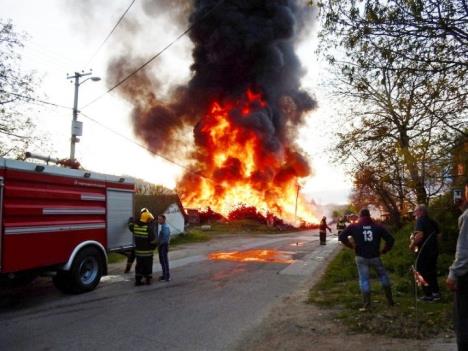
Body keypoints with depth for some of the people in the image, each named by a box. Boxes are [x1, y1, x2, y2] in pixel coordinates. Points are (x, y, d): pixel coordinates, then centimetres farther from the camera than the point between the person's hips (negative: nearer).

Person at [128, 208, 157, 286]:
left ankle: (138, 280, 17)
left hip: (138, 251, 5)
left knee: (139, 266, 15)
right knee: (148, 266, 11)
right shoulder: (149, 228, -20)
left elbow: (130, 224, 21)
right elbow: (153, 240, -17)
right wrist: (153, 247, 2)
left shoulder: (135, 226, -4)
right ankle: (148, 280, 20)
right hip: (147, 252, -5)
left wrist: (130, 219, 40)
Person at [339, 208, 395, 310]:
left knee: (364, 279, 5)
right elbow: (390, 239, 2)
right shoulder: (378, 226, 5)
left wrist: (351, 246, 3)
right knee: (383, 276, 21)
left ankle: (366, 304, 3)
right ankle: (390, 300, 27)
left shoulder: (354, 226, 1)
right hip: (375, 257, 2)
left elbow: (341, 237, -5)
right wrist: (384, 251, 10)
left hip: (361, 257, -1)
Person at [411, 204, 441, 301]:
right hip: (434, 249, 8)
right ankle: (436, 293, 23)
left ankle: (428, 295, 4)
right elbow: (438, 234, 22)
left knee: (422, 272, 1)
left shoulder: (420, 220, -14)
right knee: (431, 272, 19)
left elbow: (420, 235, -26)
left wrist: (412, 245, -15)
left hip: (424, 251, -8)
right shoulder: (432, 221, 12)